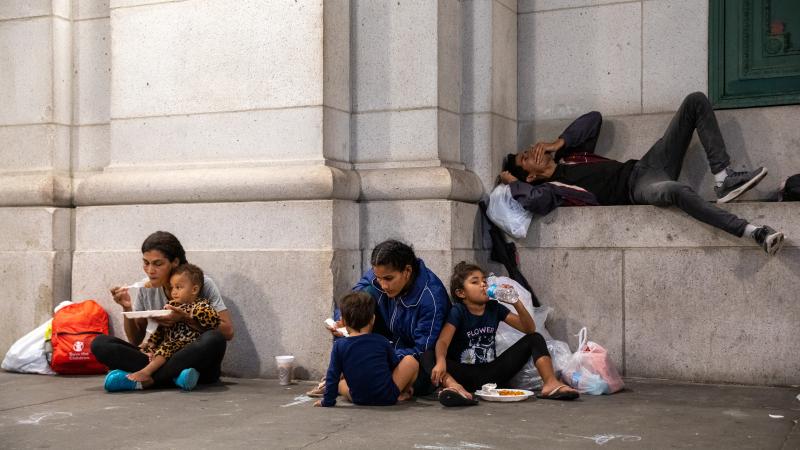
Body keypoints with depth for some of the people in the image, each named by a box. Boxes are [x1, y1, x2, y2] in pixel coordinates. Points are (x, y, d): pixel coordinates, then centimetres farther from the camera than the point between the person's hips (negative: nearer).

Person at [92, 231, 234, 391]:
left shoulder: (202, 283, -6)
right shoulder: (146, 288, 6)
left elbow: (228, 331, -12)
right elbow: (135, 340, 10)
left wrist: (185, 319, -20)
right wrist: (127, 308, -7)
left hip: (198, 363, -4)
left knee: (214, 339, -37)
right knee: (100, 343, -15)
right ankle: (176, 377, -30)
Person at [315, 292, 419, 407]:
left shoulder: (339, 346, -4)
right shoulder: (382, 341, -3)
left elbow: (333, 377, -4)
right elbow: (395, 364, 11)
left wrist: (327, 401, 7)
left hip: (359, 400, 3)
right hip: (388, 397, -3)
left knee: (340, 383, 32)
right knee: (410, 360, 10)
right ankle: (402, 394, 18)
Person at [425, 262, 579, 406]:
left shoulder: (494, 308, 6)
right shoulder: (458, 311, -6)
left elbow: (530, 329, 2)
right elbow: (443, 341, -21)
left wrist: (516, 303, -14)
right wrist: (440, 361, -44)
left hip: (491, 373, 5)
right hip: (466, 373, -4)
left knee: (535, 339, -2)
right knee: (428, 359, -31)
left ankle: (551, 384, -23)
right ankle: (454, 386, -60)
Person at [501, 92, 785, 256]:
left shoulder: (567, 156, 22)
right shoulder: (550, 187, -2)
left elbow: (593, 119, 27)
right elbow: (535, 201, -27)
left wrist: (558, 143, 16)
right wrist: (511, 182, -8)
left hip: (642, 166, 9)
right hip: (638, 188, -9)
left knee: (696, 101, -1)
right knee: (677, 191, -48)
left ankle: (724, 180, -16)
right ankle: (753, 233, -46)